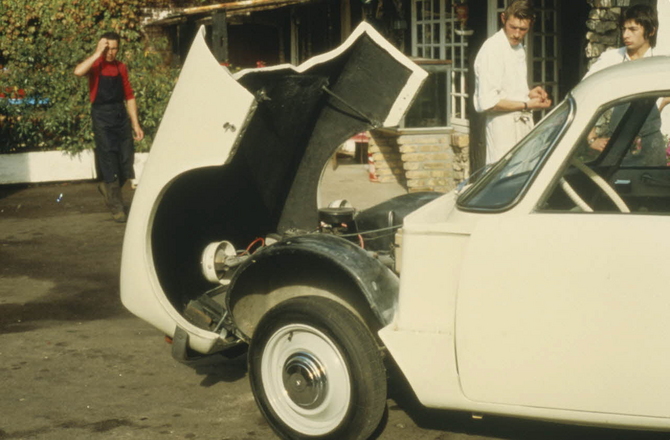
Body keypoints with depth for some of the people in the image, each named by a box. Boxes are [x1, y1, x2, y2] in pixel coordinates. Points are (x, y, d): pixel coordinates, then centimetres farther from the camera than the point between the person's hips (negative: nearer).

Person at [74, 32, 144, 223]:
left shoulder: (121, 68, 11)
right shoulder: (96, 65, -3)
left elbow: (129, 96, 14)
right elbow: (78, 71, -27)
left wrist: (136, 125, 10)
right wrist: (98, 53, -20)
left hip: (121, 116, 5)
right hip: (102, 118, -5)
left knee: (126, 161, 4)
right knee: (109, 162, -4)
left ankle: (108, 187, 32)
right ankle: (116, 207, 2)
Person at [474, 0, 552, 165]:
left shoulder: (519, 49, 15)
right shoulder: (492, 50, -13)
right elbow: (488, 102, -19)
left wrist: (529, 94, 6)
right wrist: (527, 105, -14)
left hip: (522, 123, 8)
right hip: (503, 126, -8)